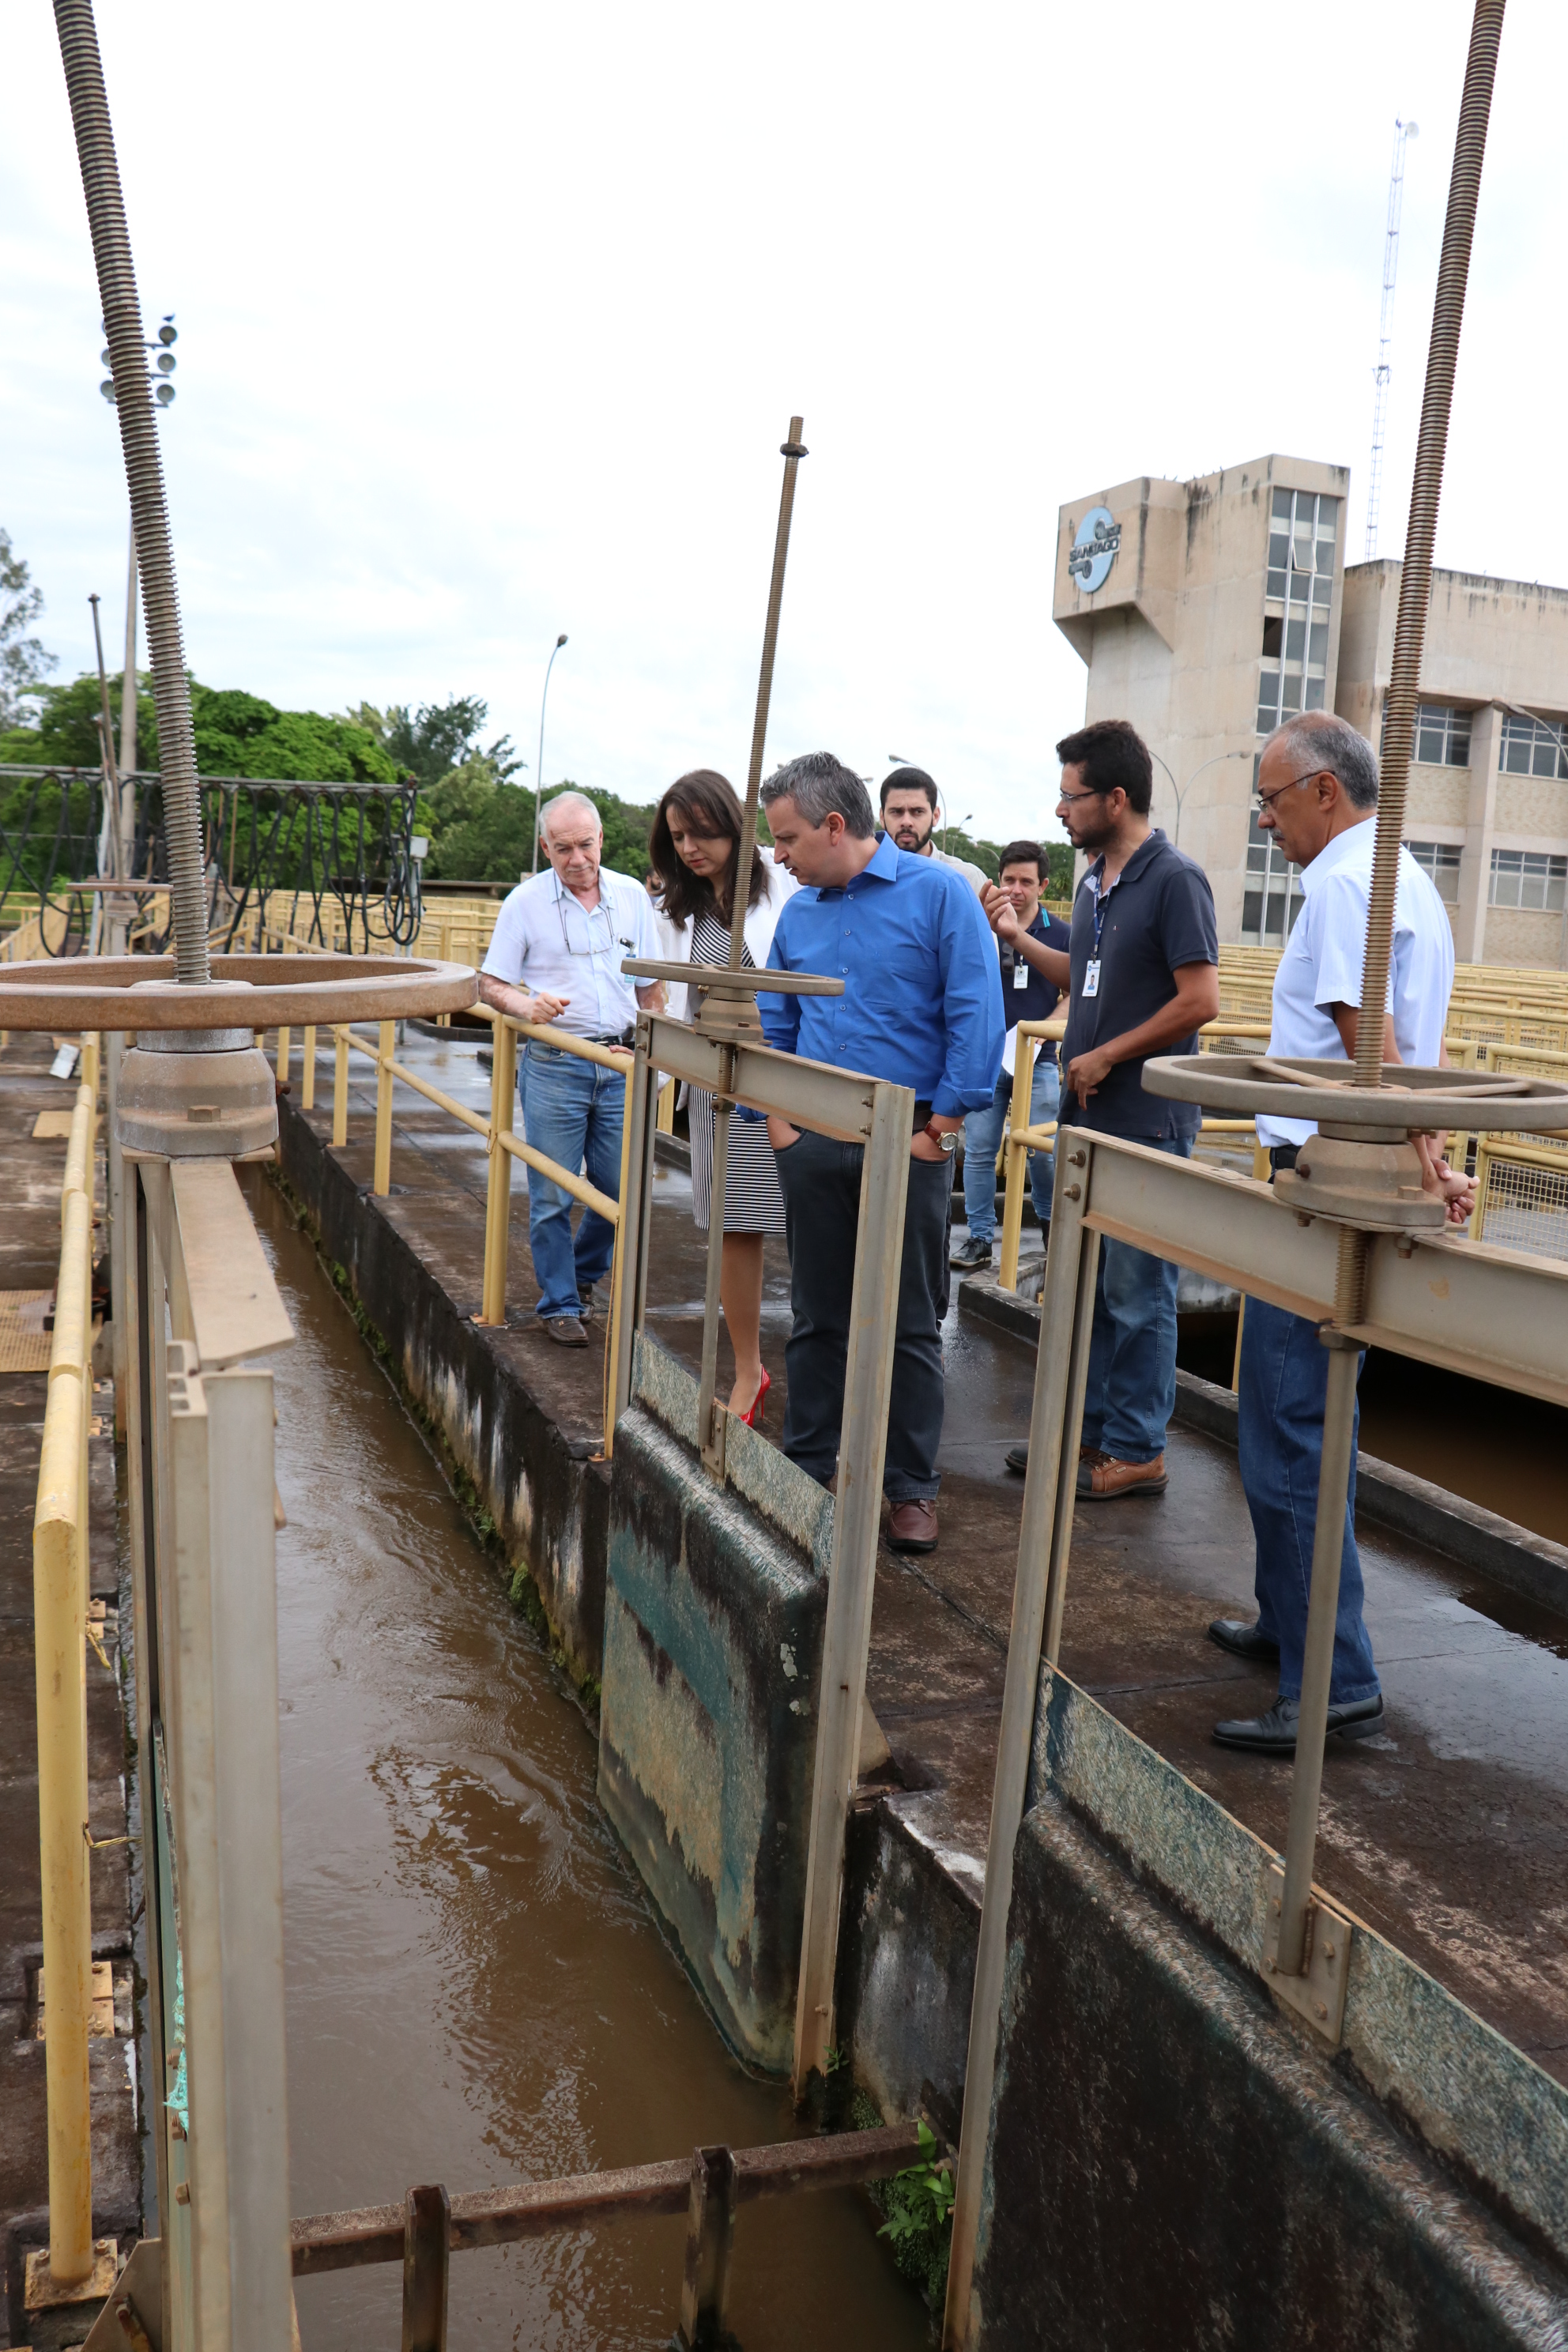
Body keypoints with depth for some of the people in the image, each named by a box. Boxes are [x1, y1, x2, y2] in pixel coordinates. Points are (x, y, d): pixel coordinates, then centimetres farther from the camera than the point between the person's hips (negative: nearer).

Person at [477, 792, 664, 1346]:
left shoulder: (632, 896, 7)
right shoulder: (526, 901, -1)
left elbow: (651, 985, 15)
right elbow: (490, 984, 2)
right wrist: (528, 1005, -18)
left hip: (621, 1066, 3)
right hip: (554, 1066, -2)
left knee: (621, 1188, 6)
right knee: (553, 1195, 1)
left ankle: (582, 1272, 33)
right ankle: (559, 1302, 17)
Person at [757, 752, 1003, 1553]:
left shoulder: (938, 893, -7)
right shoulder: (799, 913, 10)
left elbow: (976, 1019, -11)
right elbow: (772, 1025, 17)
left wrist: (941, 1127, -13)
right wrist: (777, 1117, 5)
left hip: (907, 1141, -4)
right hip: (814, 1142, 5)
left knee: (908, 1326, 4)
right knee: (817, 1316, 12)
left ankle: (911, 1487, 15)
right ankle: (807, 1469, 24)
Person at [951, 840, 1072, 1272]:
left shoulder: (1060, 934, 4)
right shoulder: (982, 926, 1)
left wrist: (1045, 1028, -10)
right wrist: (985, 924, -35)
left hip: (1037, 1060, 0)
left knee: (1042, 1151, 2)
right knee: (979, 1151, 3)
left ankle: (1050, 1220, 28)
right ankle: (979, 1237, 11)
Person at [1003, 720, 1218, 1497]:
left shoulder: (1174, 880, -12)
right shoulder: (1095, 881, 14)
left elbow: (1200, 1000, -17)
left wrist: (1106, 1056, -14)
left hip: (1146, 1120, -8)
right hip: (1086, 1113, 9)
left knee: (1137, 1293, 0)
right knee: (1082, 1282, 15)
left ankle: (1136, 1451, 10)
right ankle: (1086, 1426, 27)